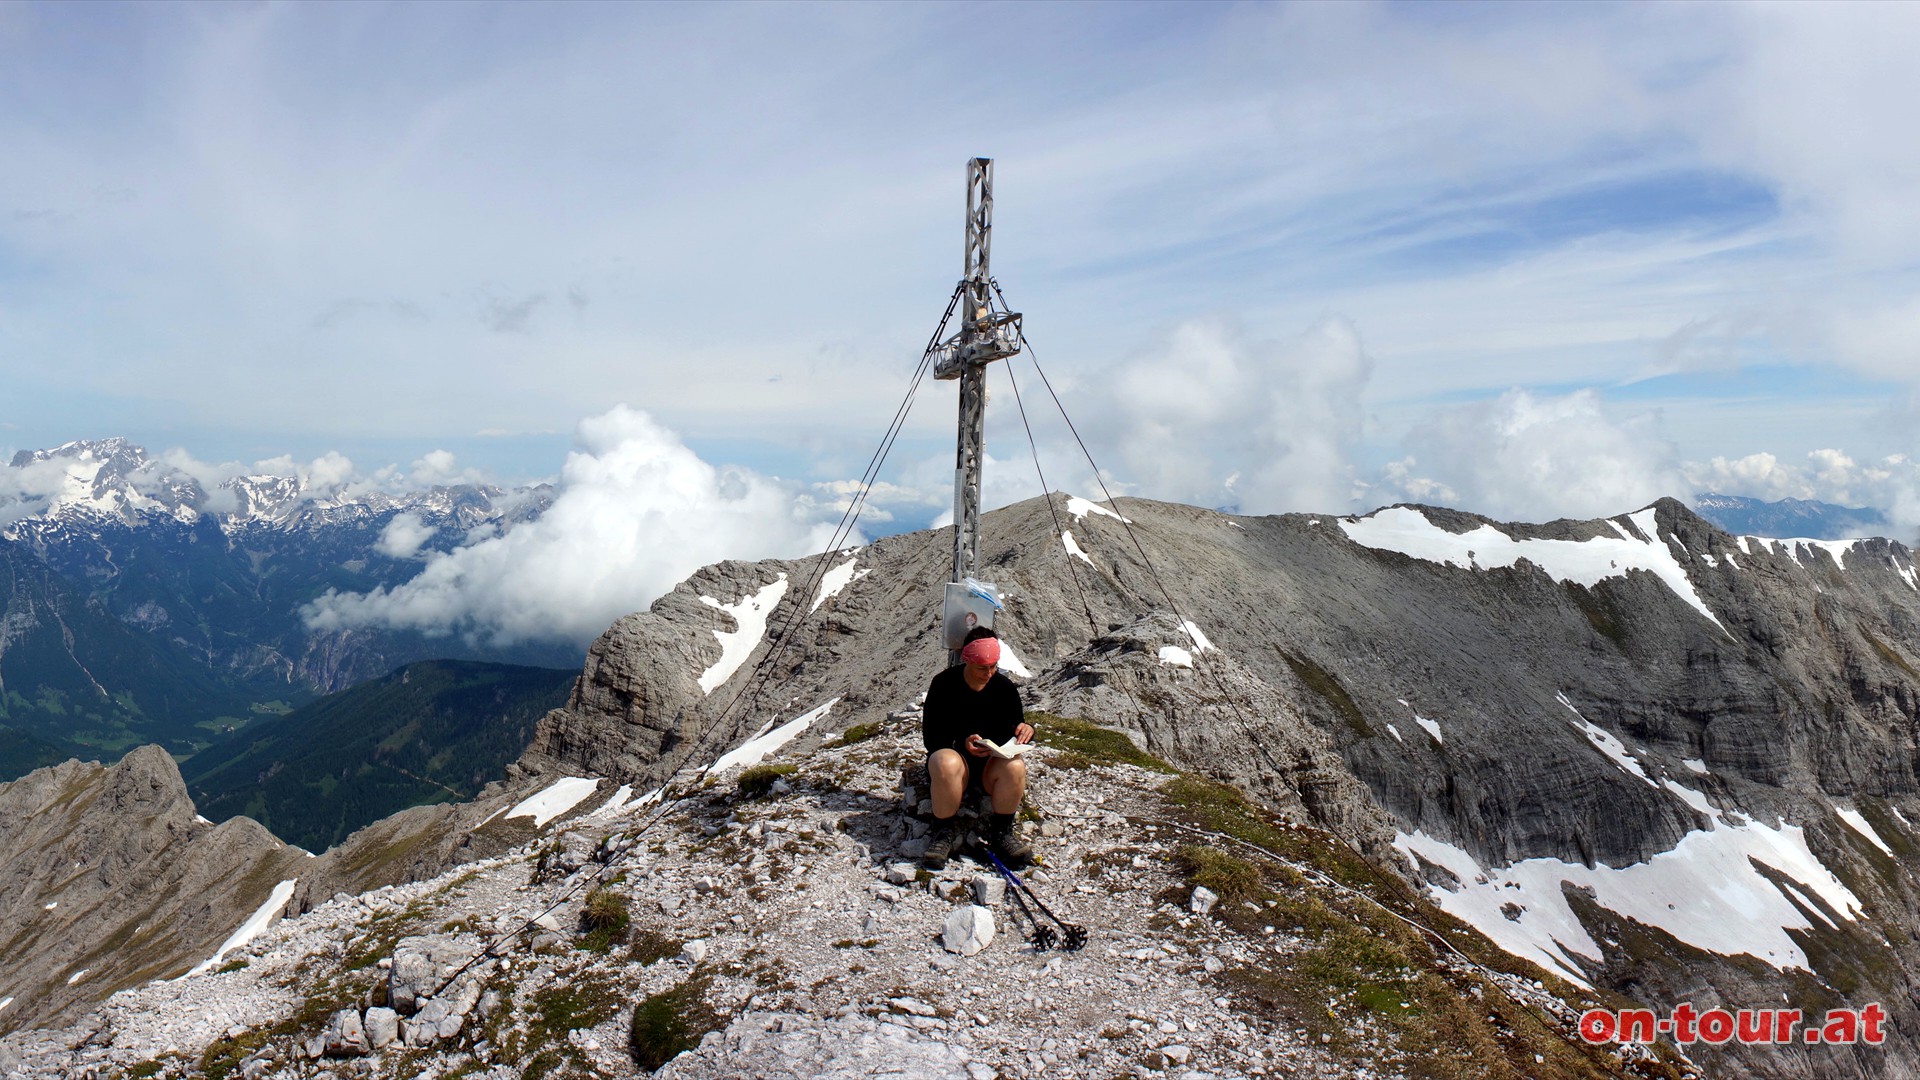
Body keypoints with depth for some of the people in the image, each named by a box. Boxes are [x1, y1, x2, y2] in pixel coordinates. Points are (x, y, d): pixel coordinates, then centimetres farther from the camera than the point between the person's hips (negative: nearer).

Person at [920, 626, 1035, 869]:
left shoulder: (1005, 687, 1)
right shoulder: (944, 684, -7)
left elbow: (1015, 729, 11)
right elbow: (930, 737, -8)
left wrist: (1026, 730, -15)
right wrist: (962, 743, -27)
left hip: (994, 761, 2)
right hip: (954, 752, -2)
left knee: (1015, 767, -34)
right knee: (947, 765, -39)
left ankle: (1001, 832, -8)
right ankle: (945, 831, -13)